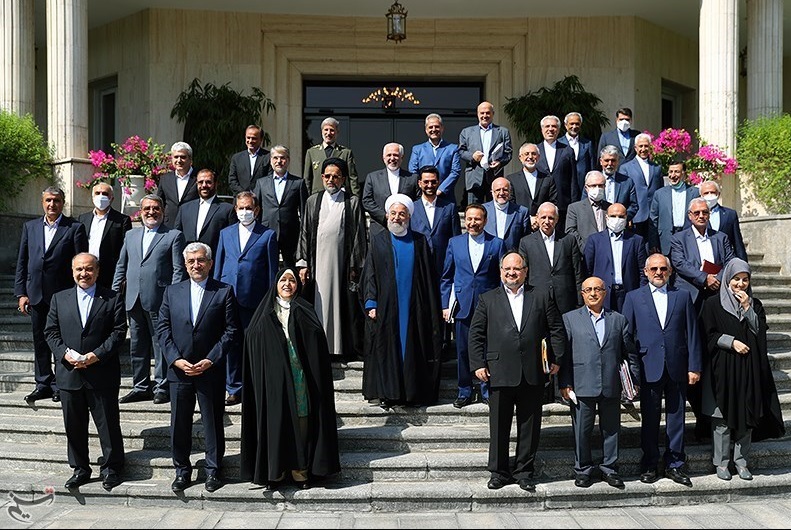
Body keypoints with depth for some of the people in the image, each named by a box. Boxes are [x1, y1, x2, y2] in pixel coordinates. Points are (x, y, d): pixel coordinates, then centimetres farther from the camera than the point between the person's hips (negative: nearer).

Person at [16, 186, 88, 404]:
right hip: (36, 294, 4)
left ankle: (61, 385, 15)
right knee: (40, 341, 11)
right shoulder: (30, 227, 11)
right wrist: (21, 293, 3)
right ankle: (43, 384, 22)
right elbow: (22, 262, 11)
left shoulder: (75, 228, -3)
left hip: (63, 294, -4)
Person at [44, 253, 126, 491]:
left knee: (108, 423, 4)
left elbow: (119, 332, -6)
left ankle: (111, 468, 19)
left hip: (102, 375, -3)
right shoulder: (59, 299, 9)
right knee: (74, 425, 12)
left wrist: (97, 355, -16)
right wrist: (65, 353, -10)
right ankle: (80, 469, 27)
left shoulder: (112, 298, 0)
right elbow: (51, 331, 7)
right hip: (69, 374, 3)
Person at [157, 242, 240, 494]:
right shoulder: (172, 291, 7)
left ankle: (213, 470, 22)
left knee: (213, 422, 7)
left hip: (211, 370, -2)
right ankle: (182, 470, 25)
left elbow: (231, 331, -5)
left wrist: (210, 360, -13)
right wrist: (176, 359, -8)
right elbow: (163, 328, 4)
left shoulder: (224, 292, -2)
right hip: (179, 369, 2)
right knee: (179, 423, 10)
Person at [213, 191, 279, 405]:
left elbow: (272, 270, 3)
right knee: (231, 344, 6)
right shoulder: (225, 233, 15)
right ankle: (235, 389, 16)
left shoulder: (268, 235, 4)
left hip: (254, 299, -3)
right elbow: (218, 266, 18)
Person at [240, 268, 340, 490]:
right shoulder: (264, 313, 9)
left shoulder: (305, 312, 8)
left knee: (301, 421, 1)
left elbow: (317, 347, 1)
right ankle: (275, 472, 11)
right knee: (275, 422, 1)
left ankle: (301, 471, 11)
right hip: (273, 378, 0)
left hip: (299, 378, 0)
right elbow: (253, 345, 6)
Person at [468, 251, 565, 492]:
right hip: (499, 373, -1)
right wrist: (478, 364, -2)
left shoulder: (541, 297, 8)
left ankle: (525, 471, 22)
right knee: (499, 426, 6)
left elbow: (556, 329, 10)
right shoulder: (487, 299, 6)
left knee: (530, 425, 9)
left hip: (533, 374, 1)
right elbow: (475, 334, 5)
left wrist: (556, 359, 4)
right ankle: (499, 472, 20)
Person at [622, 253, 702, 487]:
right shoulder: (633, 298, 5)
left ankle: (675, 464, 19)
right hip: (649, 368, -1)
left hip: (677, 368, 1)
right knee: (649, 419, 5)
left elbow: (692, 334, 6)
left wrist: (694, 366, 0)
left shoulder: (683, 296, 8)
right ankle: (649, 465, 16)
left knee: (676, 417, 8)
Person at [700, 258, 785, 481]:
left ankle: (741, 461, 15)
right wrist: (732, 342, -15)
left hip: (749, 368, 3)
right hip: (723, 368, -3)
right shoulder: (713, 304, 1)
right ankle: (721, 462, 9)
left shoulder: (755, 304, 12)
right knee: (722, 416, -1)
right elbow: (710, 335, -3)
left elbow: (760, 332, 0)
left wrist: (747, 308, -8)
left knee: (748, 414, 4)